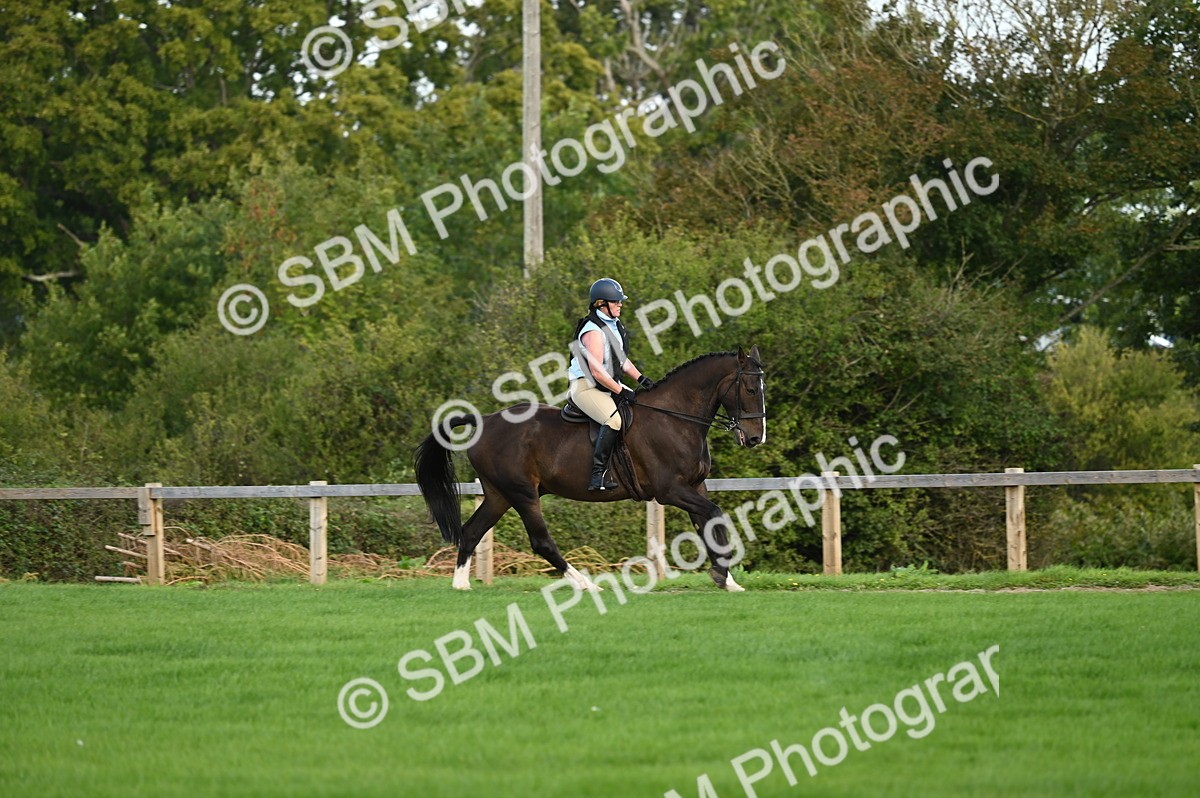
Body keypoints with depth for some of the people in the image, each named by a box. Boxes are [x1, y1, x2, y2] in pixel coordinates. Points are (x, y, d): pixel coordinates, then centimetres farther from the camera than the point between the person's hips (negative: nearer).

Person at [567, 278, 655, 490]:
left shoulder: (615, 325, 11)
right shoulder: (594, 331, -20)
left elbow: (621, 359, 21)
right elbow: (597, 371, -25)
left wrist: (640, 378, 8)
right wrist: (622, 392, -21)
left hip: (609, 386, 10)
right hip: (586, 388, -10)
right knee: (614, 420, -32)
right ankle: (598, 475, -32)